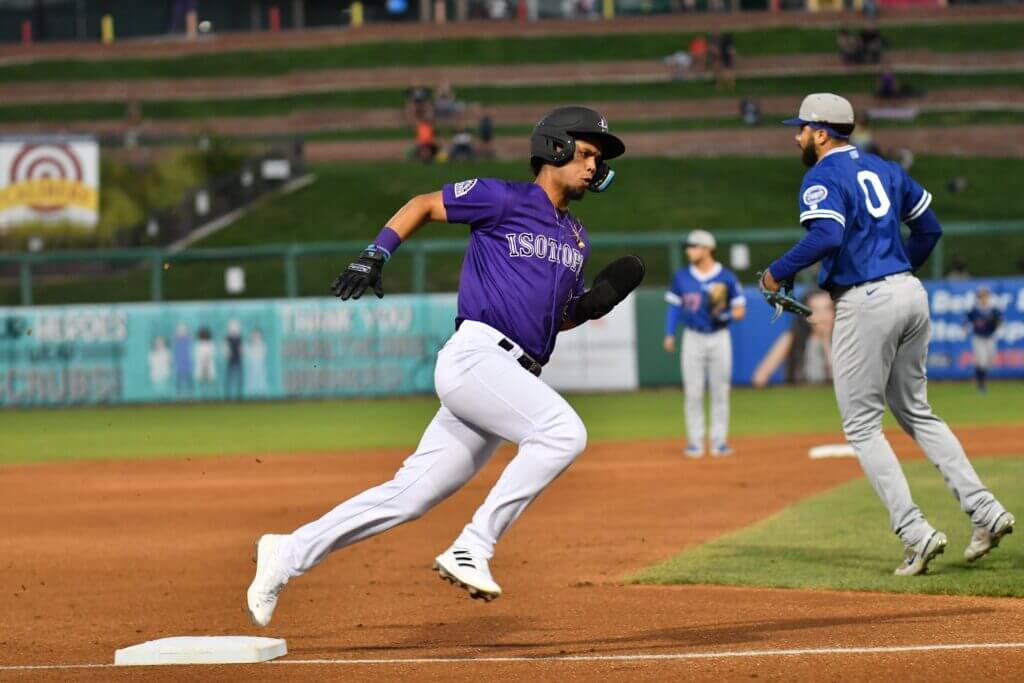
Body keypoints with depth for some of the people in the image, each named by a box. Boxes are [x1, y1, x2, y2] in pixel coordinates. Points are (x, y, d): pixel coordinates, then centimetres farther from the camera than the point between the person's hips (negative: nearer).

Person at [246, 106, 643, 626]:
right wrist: (374, 255, -4)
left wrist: (594, 304, 6)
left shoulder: (576, 238, 21)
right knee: (563, 430, -29)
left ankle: (289, 553, 14)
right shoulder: (505, 200, -1)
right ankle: (473, 549, -26)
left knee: (410, 495, 5)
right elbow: (424, 204, 7)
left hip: (513, 379, 8)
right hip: (475, 355, -8)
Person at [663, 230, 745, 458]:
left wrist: (724, 315, -22)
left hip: (719, 338, -1)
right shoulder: (682, 277, 2)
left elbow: (740, 310, -2)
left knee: (720, 391, 3)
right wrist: (669, 334, 0)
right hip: (693, 338, 1)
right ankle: (695, 441, 6)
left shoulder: (726, 277, -5)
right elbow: (674, 306, 8)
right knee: (693, 393, 0)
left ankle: (719, 440, 10)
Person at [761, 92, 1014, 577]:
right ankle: (984, 511, 6)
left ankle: (915, 533, -10)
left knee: (861, 425, 1)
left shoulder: (823, 177, -9)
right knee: (915, 413, 18)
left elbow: (826, 236, -26)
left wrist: (777, 273, -14)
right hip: (911, 295, 8)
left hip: (865, 304, -8)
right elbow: (928, 227, 21)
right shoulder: (884, 170, 16)